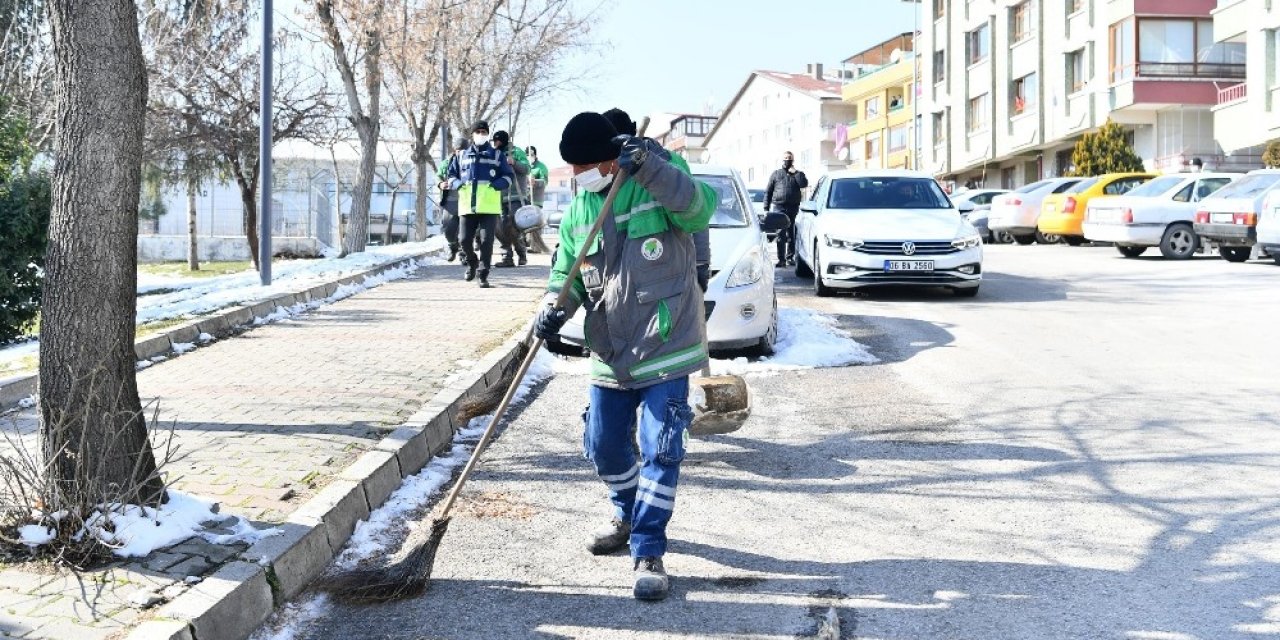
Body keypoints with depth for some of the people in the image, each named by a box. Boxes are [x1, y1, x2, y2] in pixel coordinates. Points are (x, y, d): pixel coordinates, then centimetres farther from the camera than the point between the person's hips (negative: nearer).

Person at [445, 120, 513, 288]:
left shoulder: (497, 155, 13)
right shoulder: (462, 156, 18)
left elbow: (509, 176, 11)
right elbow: (451, 175, 23)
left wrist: (496, 185, -7)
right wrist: (456, 183, 0)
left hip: (490, 206, -2)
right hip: (467, 206, 2)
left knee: (486, 240, -8)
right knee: (465, 240, -1)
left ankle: (483, 275, -1)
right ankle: (472, 263, 29)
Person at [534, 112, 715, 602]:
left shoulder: (659, 184, -10)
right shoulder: (577, 211, 7)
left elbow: (699, 209, -29)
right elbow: (567, 270, 12)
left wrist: (650, 168, -39)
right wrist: (555, 307, -8)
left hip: (664, 347, -6)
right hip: (611, 354, 6)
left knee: (660, 451, -6)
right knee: (604, 446, 15)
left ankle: (648, 554, 2)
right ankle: (628, 518, 41)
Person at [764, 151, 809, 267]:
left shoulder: (798, 174, 14)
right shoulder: (776, 174, 14)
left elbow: (804, 184, -8)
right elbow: (768, 192, 11)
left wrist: (795, 173, -6)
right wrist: (766, 207, 3)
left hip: (793, 208, 1)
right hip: (779, 207, -1)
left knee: (791, 235, 5)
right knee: (781, 235, -6)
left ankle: (790, 257, 14)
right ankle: (781, 259, -7)